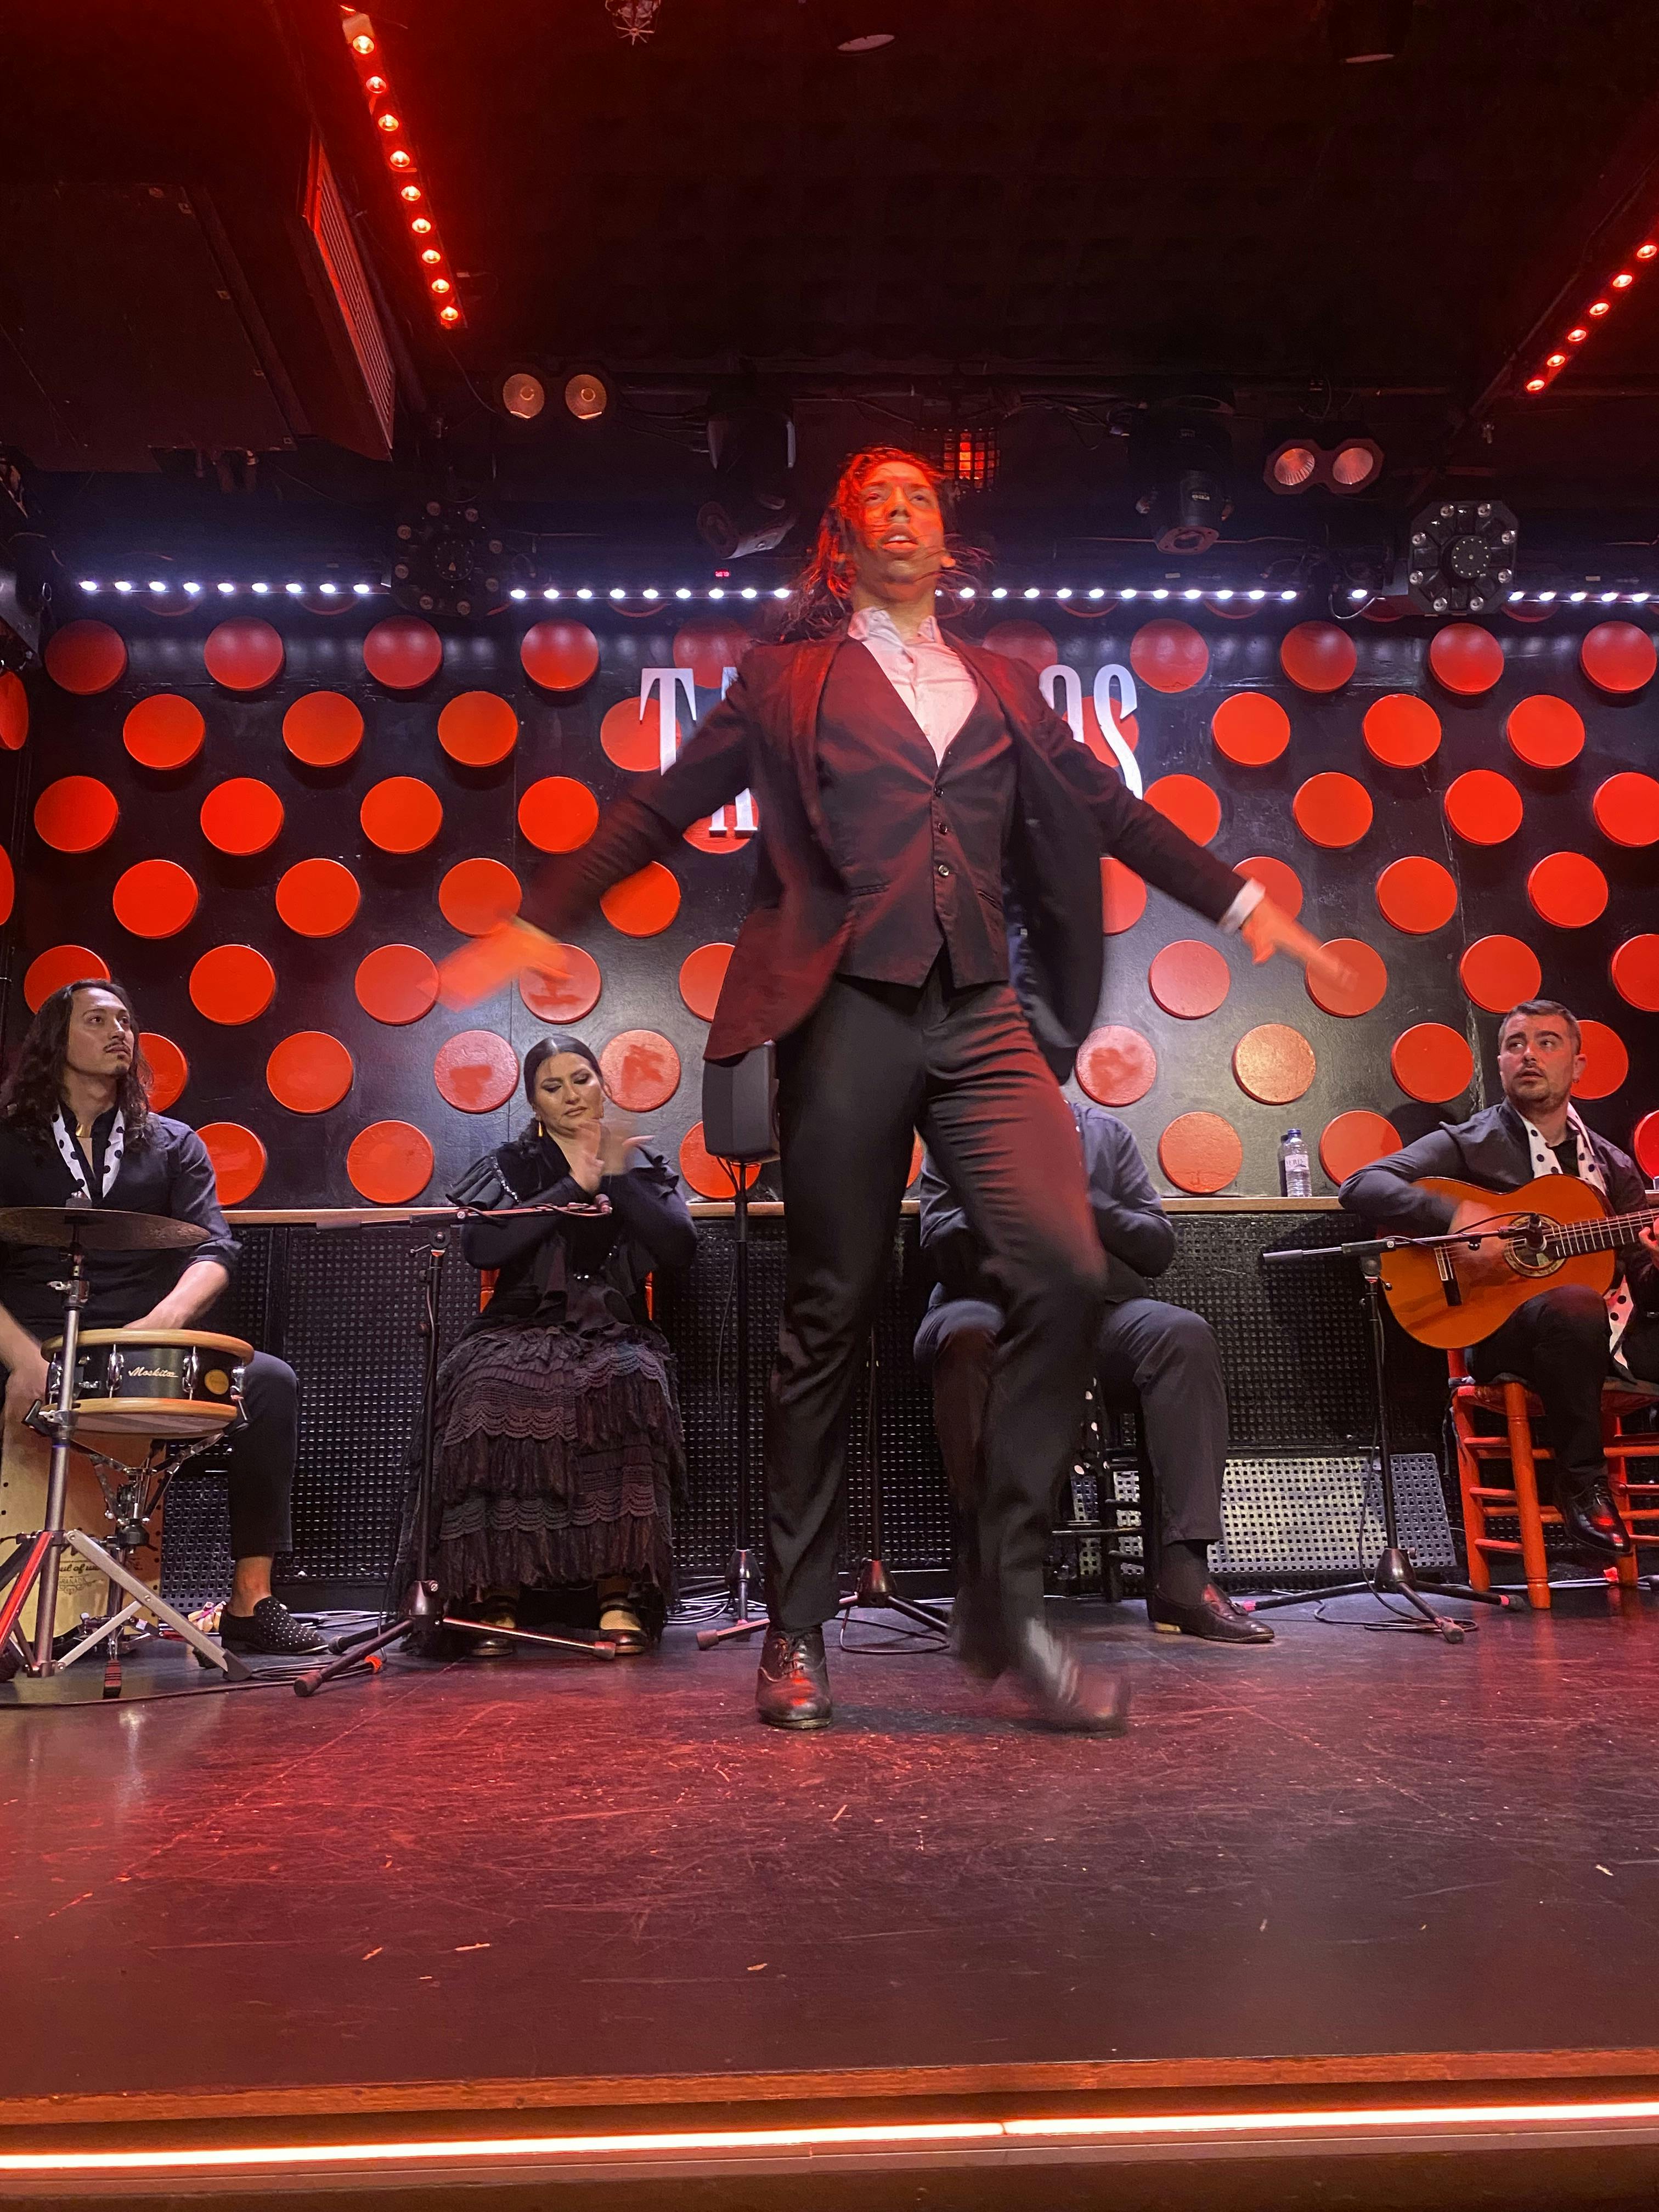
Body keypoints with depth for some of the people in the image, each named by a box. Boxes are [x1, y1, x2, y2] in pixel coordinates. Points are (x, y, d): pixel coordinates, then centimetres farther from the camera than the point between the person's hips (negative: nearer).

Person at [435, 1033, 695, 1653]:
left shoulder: (641, 1166, 17)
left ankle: (621, 1593, -34)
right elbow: (481, 1245, -5)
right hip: (521, 1329, 0)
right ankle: (495, 1593, -31)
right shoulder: (513, 1166, 15)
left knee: (629, 1387, -36)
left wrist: (616, 1179, -6)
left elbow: (680, 1247, 0)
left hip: (613, 1335, 0)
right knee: (493, 1392, -35)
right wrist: (574, 1189, -6)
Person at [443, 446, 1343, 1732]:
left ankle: (1011, 1598, -1)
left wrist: (1244, 904, 21)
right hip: (847, 1012, -2)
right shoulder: (788, 682, 15)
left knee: (1068, 1276, -16)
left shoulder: (1005, 687, 23)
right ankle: (797, 1635, 13)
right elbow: (662, 811, 12)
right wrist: (537, 924, 5)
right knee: (830, 1318, 0)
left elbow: (1113, 813, 25)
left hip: (980, 1014, 3)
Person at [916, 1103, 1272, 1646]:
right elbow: (940, 1247, -2)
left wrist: (1079, 1199, -7)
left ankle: (1183, 1576, -31)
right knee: (964, 1335, -38)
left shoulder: (1105, 1133, 18)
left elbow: (1158, 1245, 7)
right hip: (991, 1306, -2)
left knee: (1184, 1333, -29)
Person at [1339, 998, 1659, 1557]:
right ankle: (1581, 1481, -18)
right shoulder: (1469, 1143, 5)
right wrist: (1458, 1223, -23)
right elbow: (1360, 1186, -10)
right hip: (1507, 1336, -4)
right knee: (1574, 1304, -38)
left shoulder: (1612, 1165, 20)